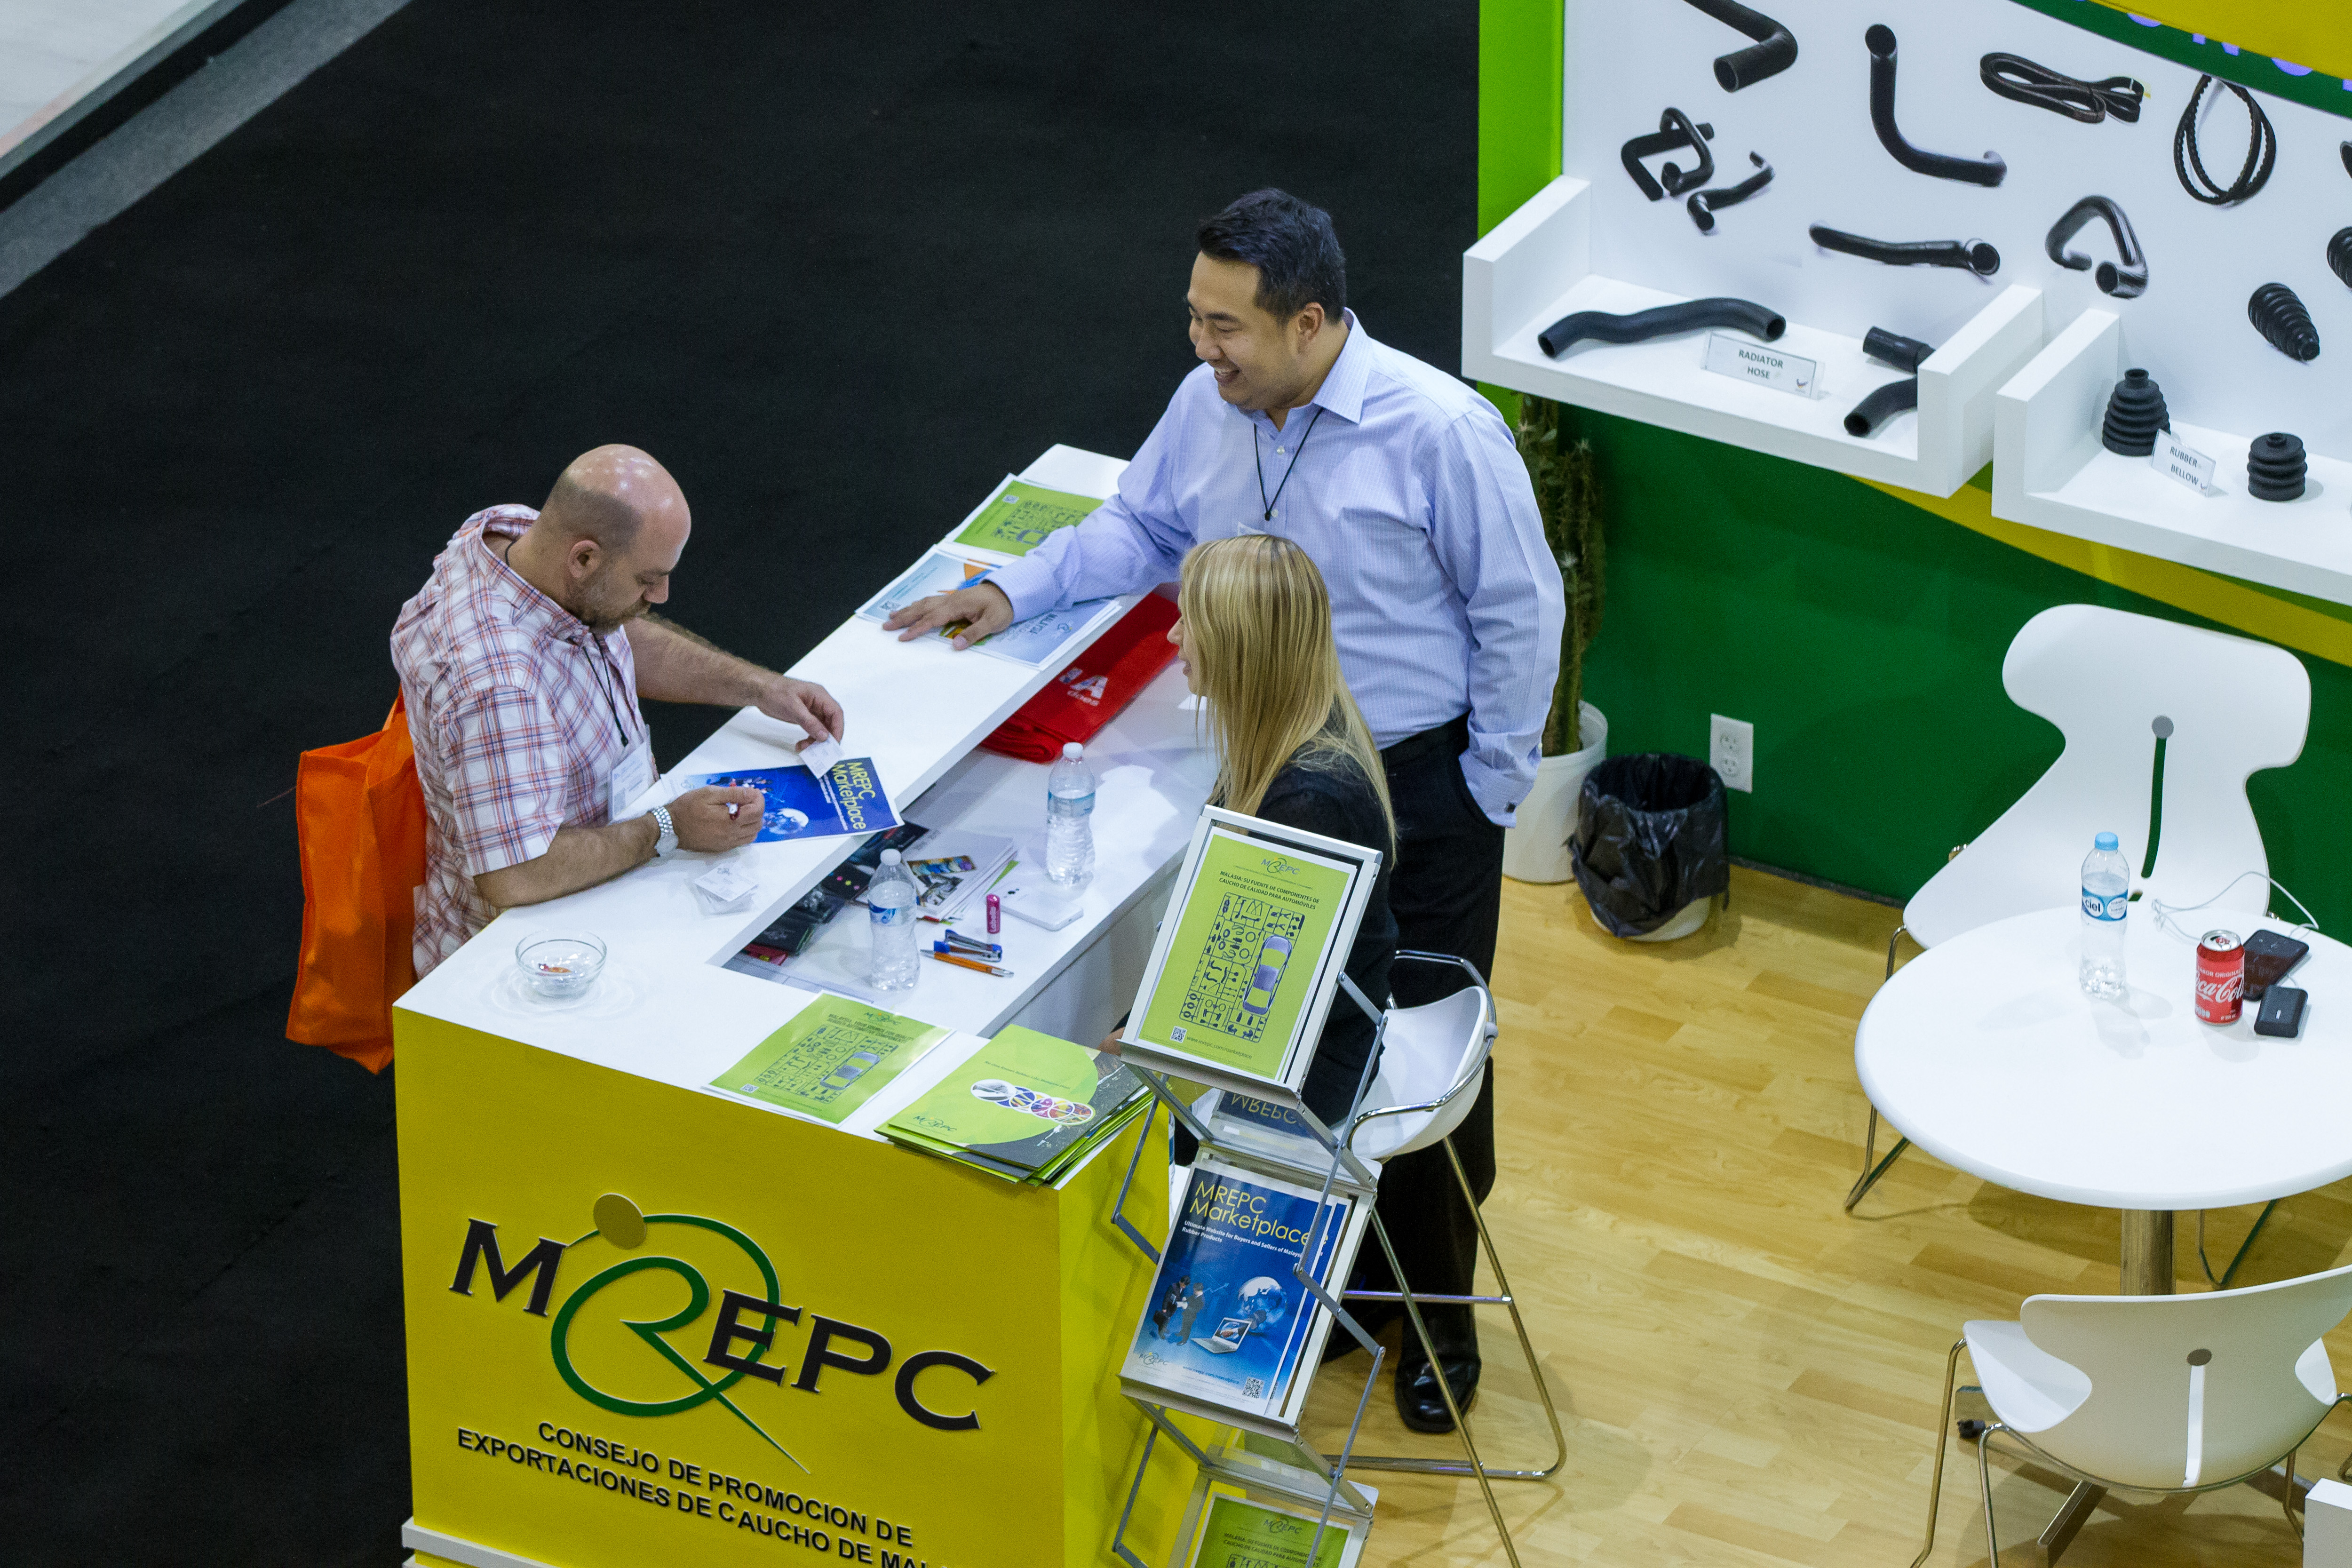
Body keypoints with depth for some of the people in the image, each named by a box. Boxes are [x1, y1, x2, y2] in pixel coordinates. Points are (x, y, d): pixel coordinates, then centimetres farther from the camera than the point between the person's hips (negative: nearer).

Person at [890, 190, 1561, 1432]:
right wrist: (1015, 592, 3)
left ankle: (1438, 1321, 24)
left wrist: (1488, 791, -9)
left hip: (1417, 786, -5)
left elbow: (1519, 613, -12)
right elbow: (1139, 527, 16)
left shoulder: (1439, 431, -21)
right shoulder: (1207, 407, -3)